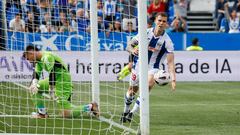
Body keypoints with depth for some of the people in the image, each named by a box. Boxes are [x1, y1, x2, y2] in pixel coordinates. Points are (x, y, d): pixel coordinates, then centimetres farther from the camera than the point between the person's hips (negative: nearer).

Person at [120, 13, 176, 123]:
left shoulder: (167, 41, -14)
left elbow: (170, 62, -19)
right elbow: (129, 45, -1)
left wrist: (173, 79, -32)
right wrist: (133, 50, -27)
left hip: (153, 68, -2)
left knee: (149, 84, -30)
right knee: (132, 90, 10)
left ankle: (132, 112, -20)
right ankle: (125, 112, 39)